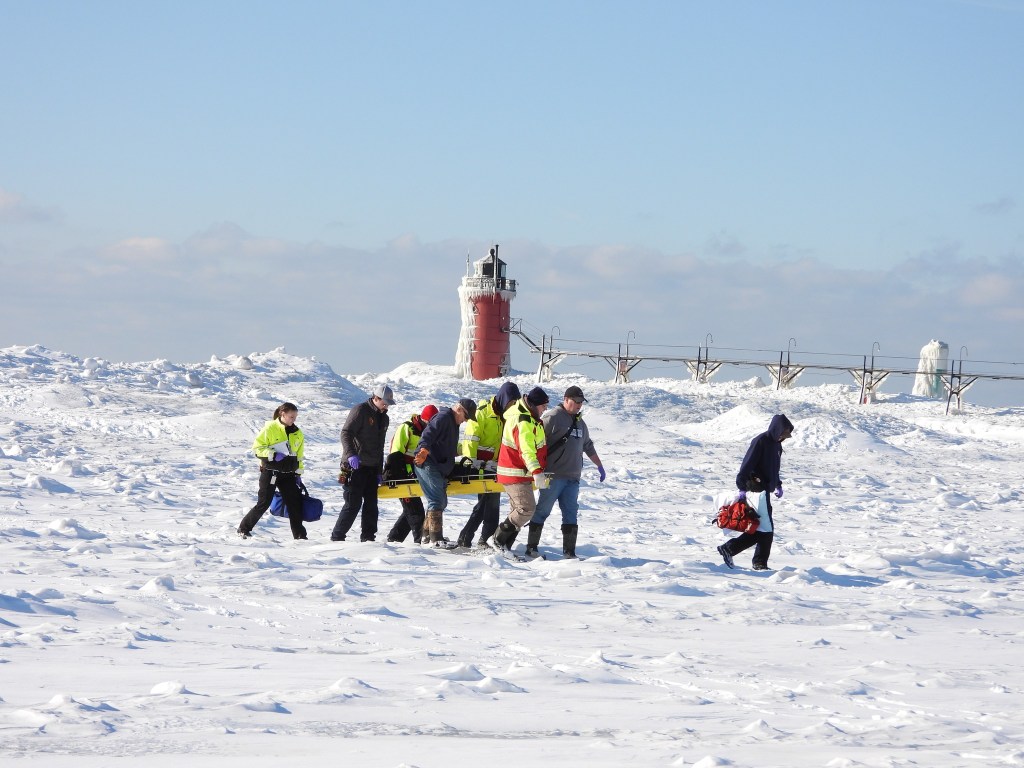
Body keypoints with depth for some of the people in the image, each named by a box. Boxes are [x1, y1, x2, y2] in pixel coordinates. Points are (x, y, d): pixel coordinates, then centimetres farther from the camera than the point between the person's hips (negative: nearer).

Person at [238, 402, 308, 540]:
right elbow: (257, 447, -7)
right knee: (264, 503, -6)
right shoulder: (270, 428, -7)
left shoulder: (297, 434, 10)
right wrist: (273, 455, -19)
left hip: (288, 473, 5)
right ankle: (244, 528, 7)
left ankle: (299, 534, 5)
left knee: (295, 503, -1)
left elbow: (299, 456, 18)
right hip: (270, 472, -5)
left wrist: (298, 474, 13)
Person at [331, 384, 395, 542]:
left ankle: (368, 536, 11)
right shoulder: (361, 411, -8)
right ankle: (337, 536, -5)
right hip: (355, 465, -8)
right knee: (353, 504, -10)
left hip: (371, 468, 8)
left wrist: (379, 471, 20)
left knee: (371, 504, 5)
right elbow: (346, 433, -16)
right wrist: (351, 455, -30)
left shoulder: (383, 418, 18)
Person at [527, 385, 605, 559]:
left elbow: (588, 447, 33)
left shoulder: (580, 423, 20)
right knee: (542, 511, -3)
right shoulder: (552, 417, -7)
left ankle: (569, 551, 3)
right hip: (553, 476, -7)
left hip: (573, 478, 7)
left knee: (571, 514, 3)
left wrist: (600, 466, 36)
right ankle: (531, 548, 1)